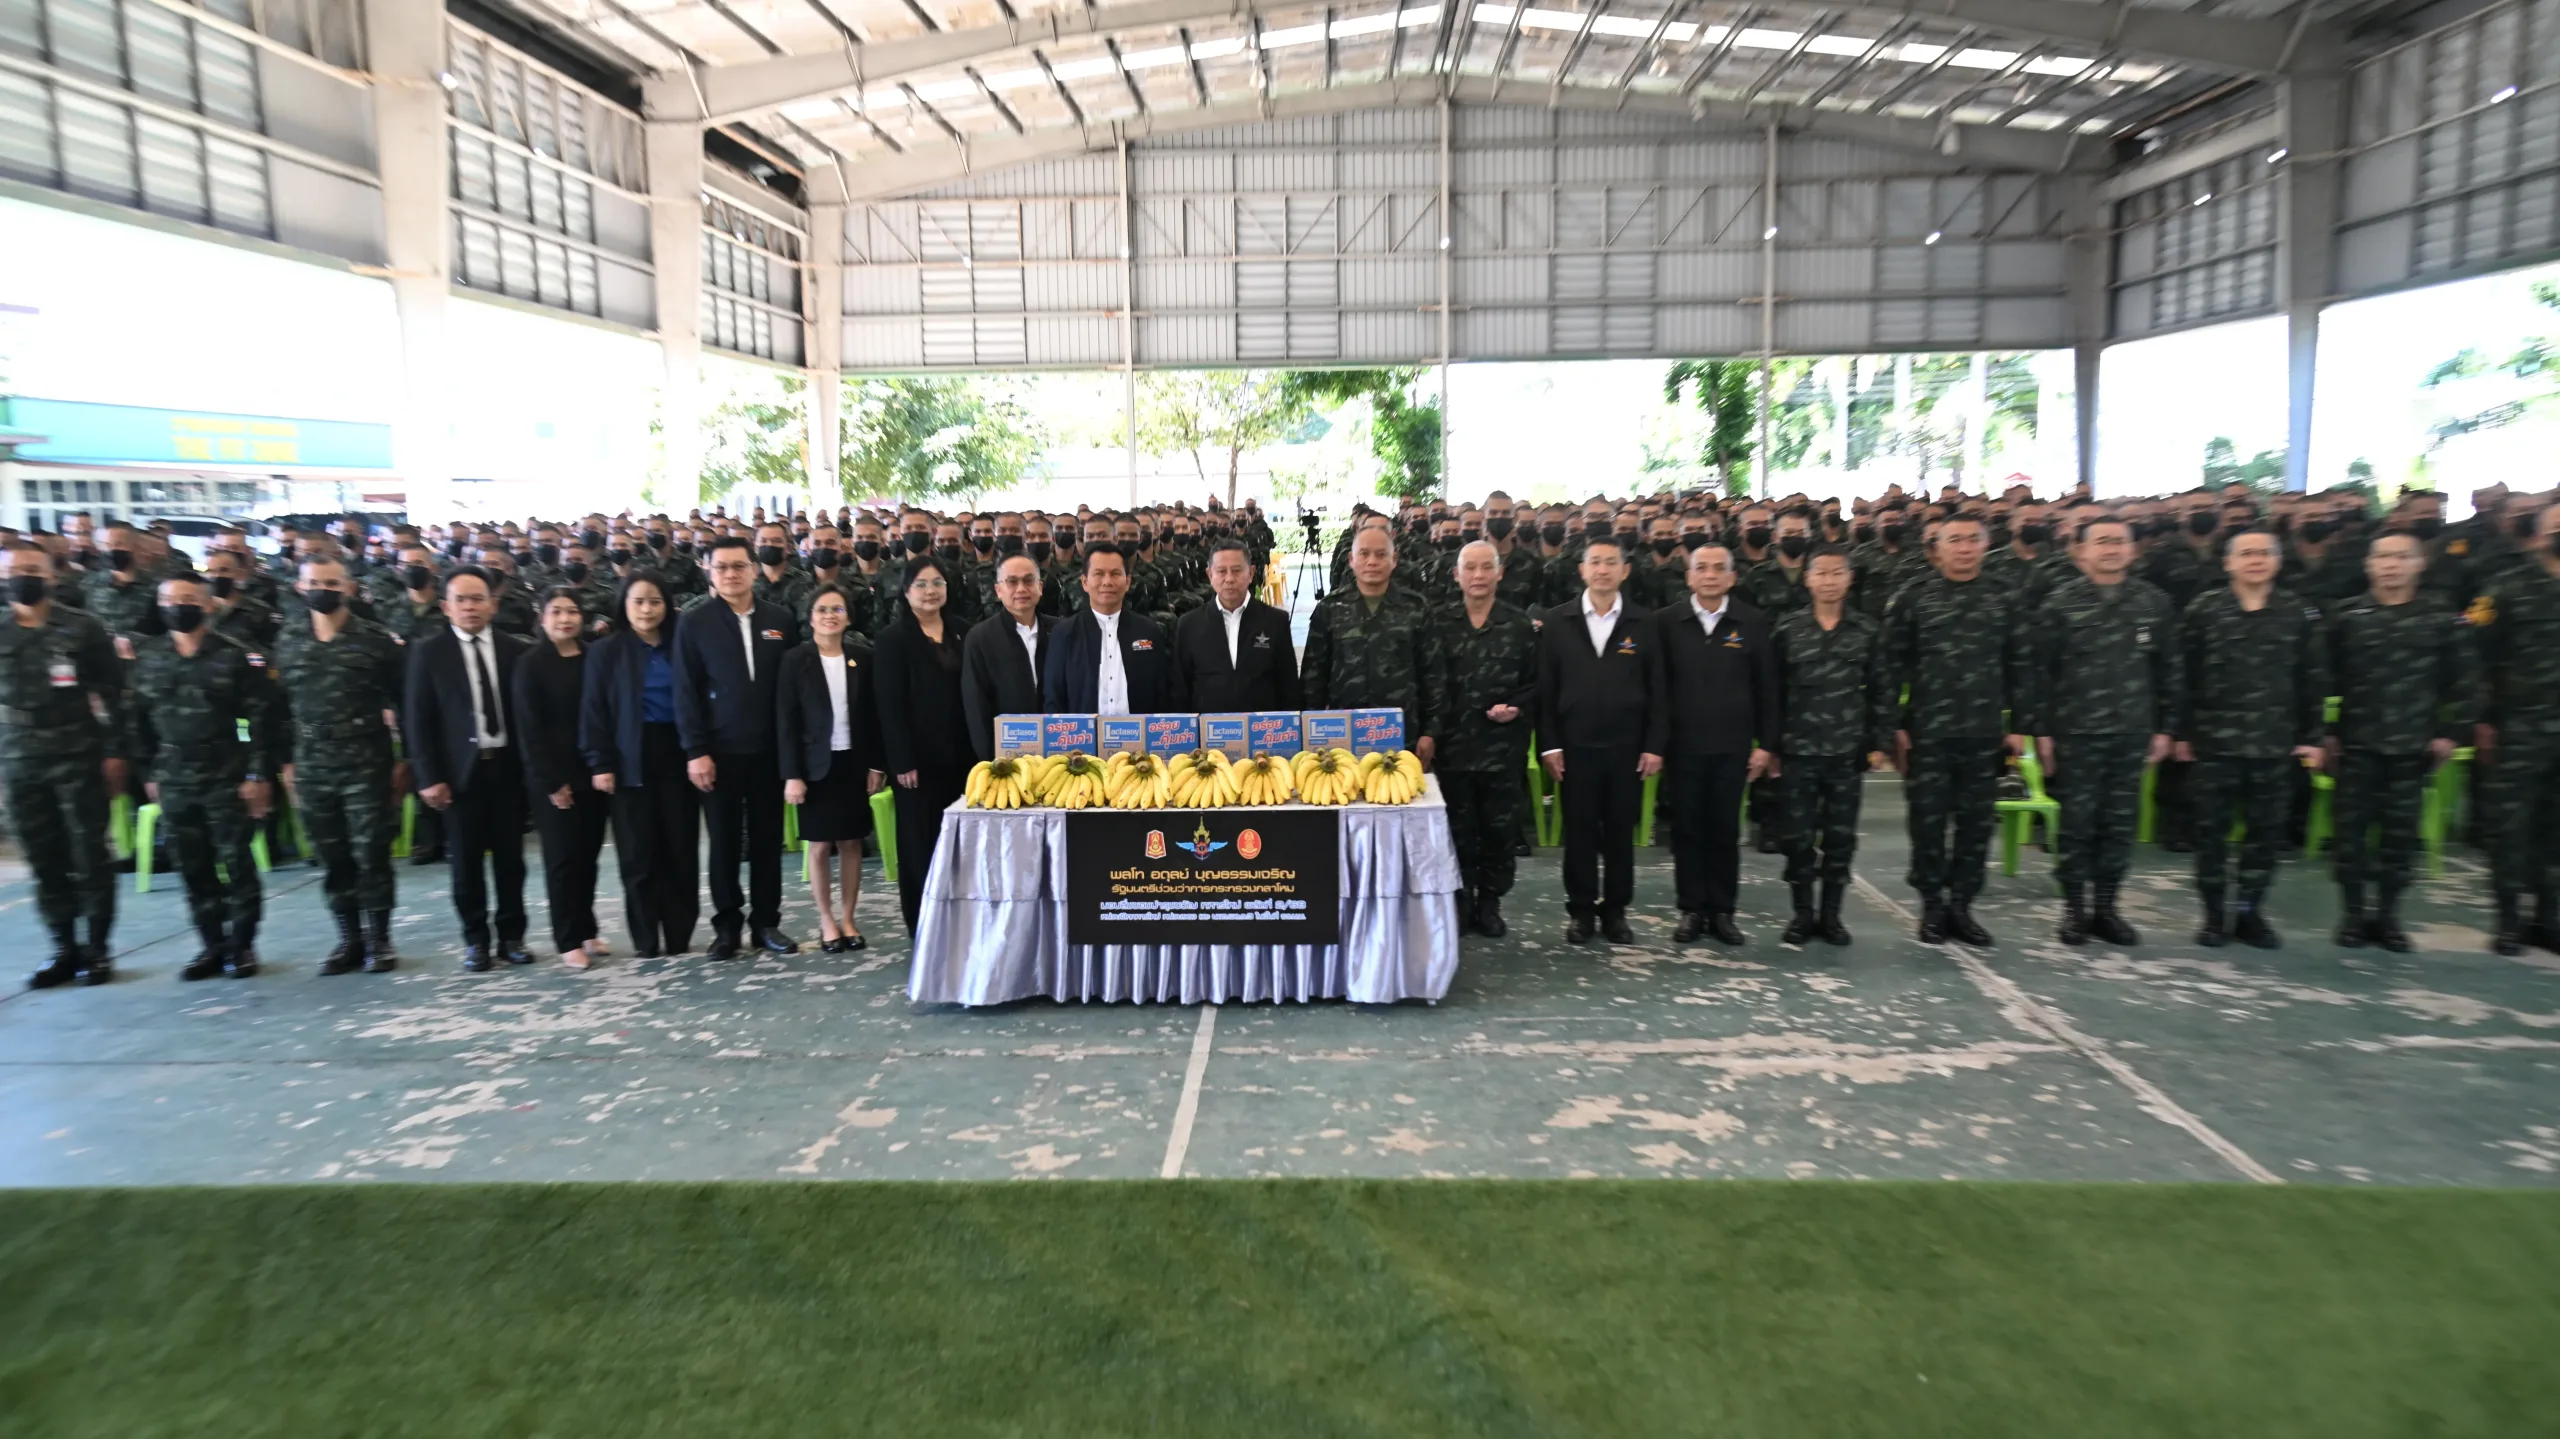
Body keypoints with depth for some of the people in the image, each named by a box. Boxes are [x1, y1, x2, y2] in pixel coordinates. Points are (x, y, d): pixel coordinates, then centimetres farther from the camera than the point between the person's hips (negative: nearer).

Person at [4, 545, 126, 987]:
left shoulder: (82, 629, -1)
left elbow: (112, 693, -1)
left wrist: (113, 751, -5)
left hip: (79, 758, -3)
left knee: (90, 856, 0)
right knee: (43, 860, 5)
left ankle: (97, 948, 9)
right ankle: (64, 948, 14)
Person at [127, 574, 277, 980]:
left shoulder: (235, 656, -6)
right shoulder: (147, 657, 7)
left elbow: (260, 720, -7)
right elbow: (141, 719, 12)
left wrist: (258, 775, -11)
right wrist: (149, 772, 9)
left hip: (227, 778, -4)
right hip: (173, 782, 4)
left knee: (237, 863, 1)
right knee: (193, 869, 9)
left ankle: (242, 945, 12)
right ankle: (212, 945, 19)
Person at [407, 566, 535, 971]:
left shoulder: (516, 649, 3)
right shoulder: (428, 652, 0)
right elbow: (419, 719, -2)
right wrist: (429, 777, -8)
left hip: (507, 765, 1)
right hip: (461, 769, -1)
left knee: (510, 857, 8)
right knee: (466, 861, 6)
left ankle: (511, 935, 19)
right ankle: (476, 939, 18)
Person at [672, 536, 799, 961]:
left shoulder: (781, 620, 6)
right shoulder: (693, 623, 1)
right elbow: (686, 692, -3)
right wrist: (695, 751, -9)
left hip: (769, 750, 2)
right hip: (719, 751, -2)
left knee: (767, 840, 8)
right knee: (725, 842, 7)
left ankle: (766, 923, 19)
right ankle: (726, 926, 19)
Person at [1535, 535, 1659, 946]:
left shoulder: (1643, 625, 3)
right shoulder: (1556, 622, 2)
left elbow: (1656, 691, 3)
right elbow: (1545, 688, 0)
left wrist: (1654, 746, -2)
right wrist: (1549, 744, -4)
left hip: (1626, 748, 1)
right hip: (1575, 747, 0)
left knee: (1620, 833, 8)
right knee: (1579, 832, 6)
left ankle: (1615, 910, 20)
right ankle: (1580, 910, 18)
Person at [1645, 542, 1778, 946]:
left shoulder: (1754, 623, 2)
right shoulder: (1666, 622, -1)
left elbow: (1766, 689, 4)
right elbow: (1657, 688, -2)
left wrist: (1765, 744, 1)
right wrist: (1654, 744, -6)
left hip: (1732, 746, 1)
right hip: (1683, 745, 0)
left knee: (1725, 831, 8)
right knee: (1687, 830, 6)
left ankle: (1721, 911, 19)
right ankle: (1691, 910, 17)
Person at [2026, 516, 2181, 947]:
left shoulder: (2154, 602, 6)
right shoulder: (2060, 602, -4)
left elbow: (2169, 670, 10)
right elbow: (2040, 670, -5)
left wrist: (2164, 726, 6)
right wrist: (2041, 730, -8)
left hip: (2132, 734, 3)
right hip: (2076, 733, -3)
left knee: (2120, 824, 8)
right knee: (2077, 823, 2)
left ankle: (2106, 908, 20)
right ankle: (2074, 909, 14)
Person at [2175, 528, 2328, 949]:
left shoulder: (2298, 612, 4)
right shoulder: (2204, 610, -2)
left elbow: (2311, 680, 7)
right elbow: (2185, 675, -1)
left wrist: (2311, 736, 4)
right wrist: (2183, 732, -3)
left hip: (2274, 744, 2)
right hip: (2215, 741, -2)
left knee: (2265, 830, 7)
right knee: (2212, 829, 4)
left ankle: (2250, 911, 20)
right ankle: (2214, 913, 15)